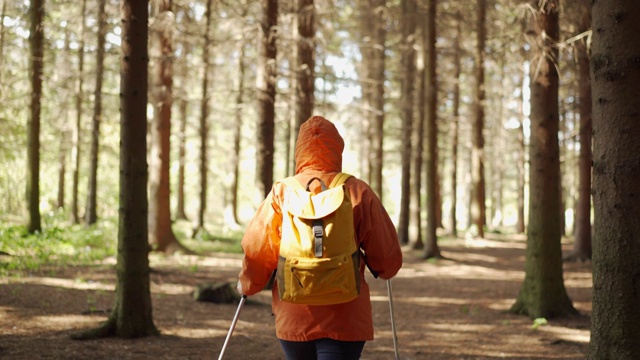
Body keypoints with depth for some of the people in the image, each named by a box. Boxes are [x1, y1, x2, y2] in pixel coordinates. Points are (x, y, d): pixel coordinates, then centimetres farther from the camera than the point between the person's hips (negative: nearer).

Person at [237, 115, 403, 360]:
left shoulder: (282, 192, -2)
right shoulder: (358, 192, -4)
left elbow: (255, 249, -1)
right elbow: (387, 254, 0)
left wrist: (248, 284, 18)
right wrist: (382, 270, 23)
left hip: (293, 317, 2)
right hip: (344, 319, -2)